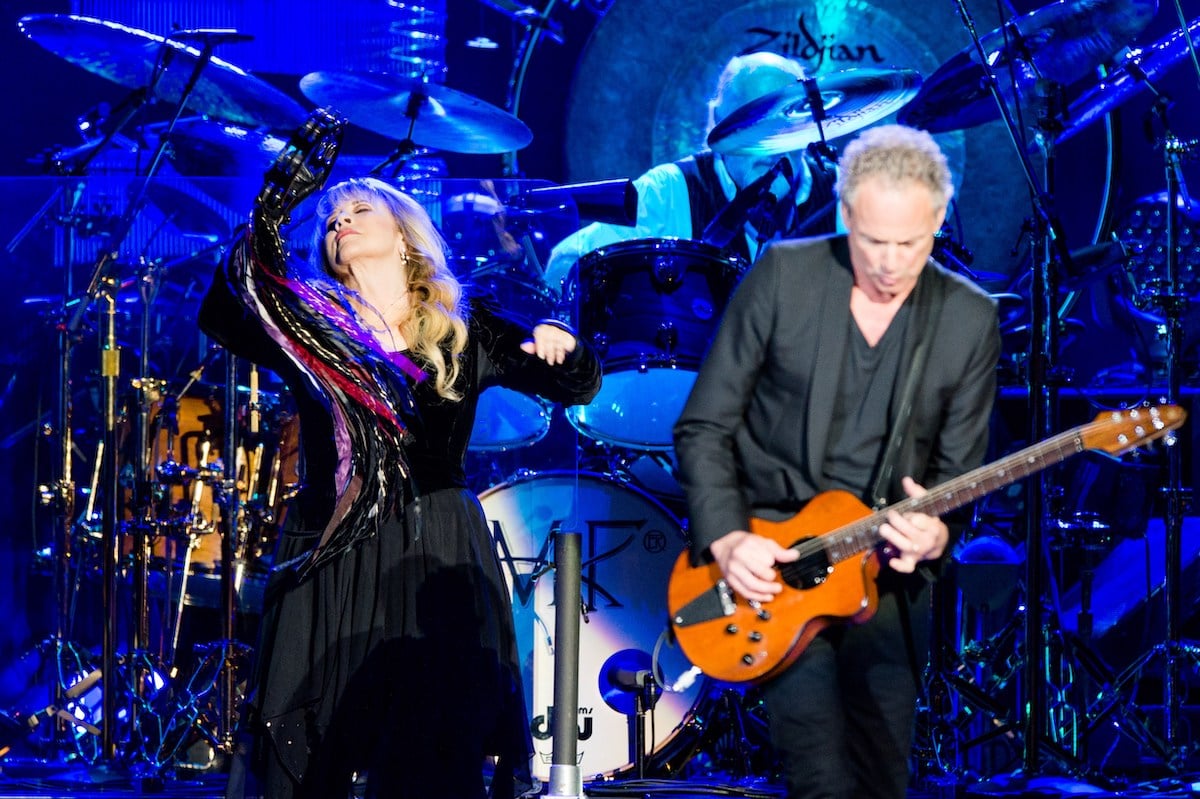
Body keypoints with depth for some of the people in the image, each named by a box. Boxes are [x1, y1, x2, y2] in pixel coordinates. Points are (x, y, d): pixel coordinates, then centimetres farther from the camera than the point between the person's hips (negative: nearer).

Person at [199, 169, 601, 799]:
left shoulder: (465, 332, 8)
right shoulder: (310, 327, 5)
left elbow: (579, 386, 7)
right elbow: (222, 317, -13)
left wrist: (558, 343, -15)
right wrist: (263, 224, -20)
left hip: (439, 558, 0)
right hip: (331, 557, 0)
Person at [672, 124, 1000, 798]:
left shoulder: (970, 319, -1)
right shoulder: (782, 276, -6)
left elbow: (959, 467, 3)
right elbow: (704, 427, -2)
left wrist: (935, 533, -19)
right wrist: (726, 539, -15)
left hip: (890, 572, 3)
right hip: (769, 558, -2)